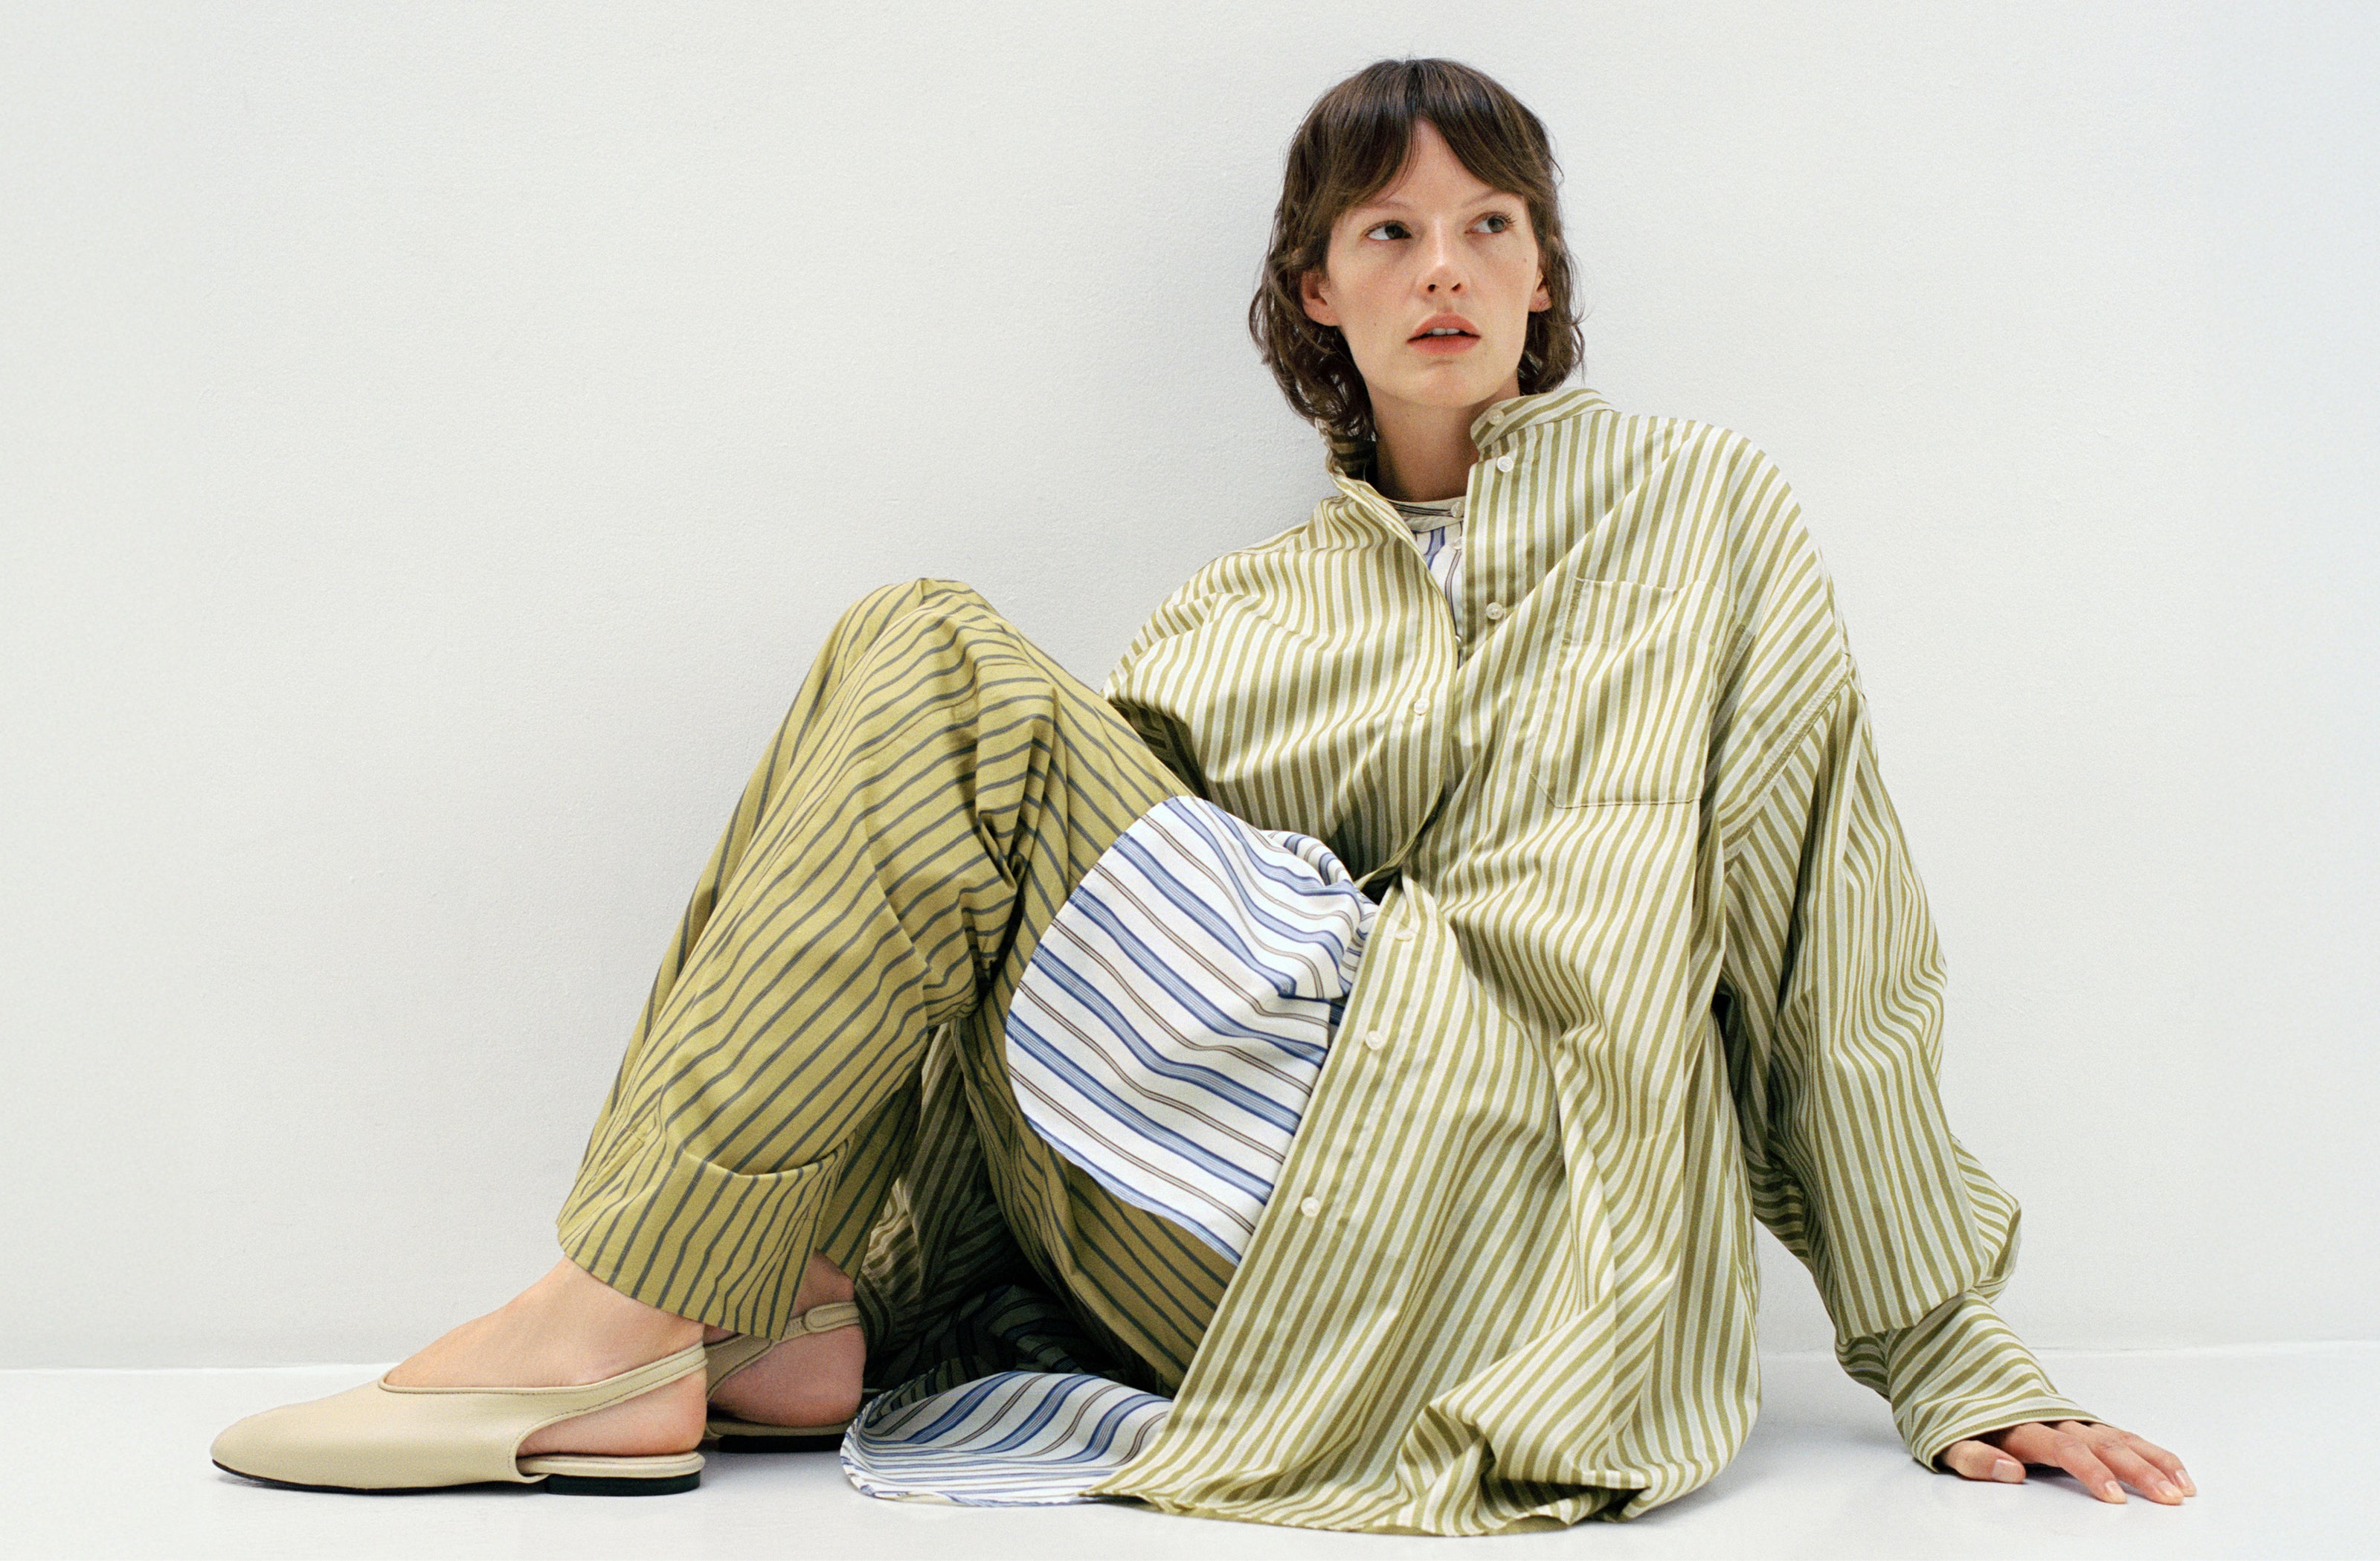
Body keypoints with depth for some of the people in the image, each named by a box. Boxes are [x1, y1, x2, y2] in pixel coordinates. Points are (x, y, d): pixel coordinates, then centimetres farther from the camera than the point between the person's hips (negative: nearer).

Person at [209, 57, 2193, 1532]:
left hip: (1518, 1225, -5)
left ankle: (618, 1327, -16)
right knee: (926, 655, -3)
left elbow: (1838, 947, 8)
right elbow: (1045, 969, 16)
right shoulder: (1249, 611, 22)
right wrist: (873, 1266, 7)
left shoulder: (1704, 511, 12)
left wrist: (1951, 1353, 7)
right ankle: (793, 1319, -15)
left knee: (946, 693, -15)